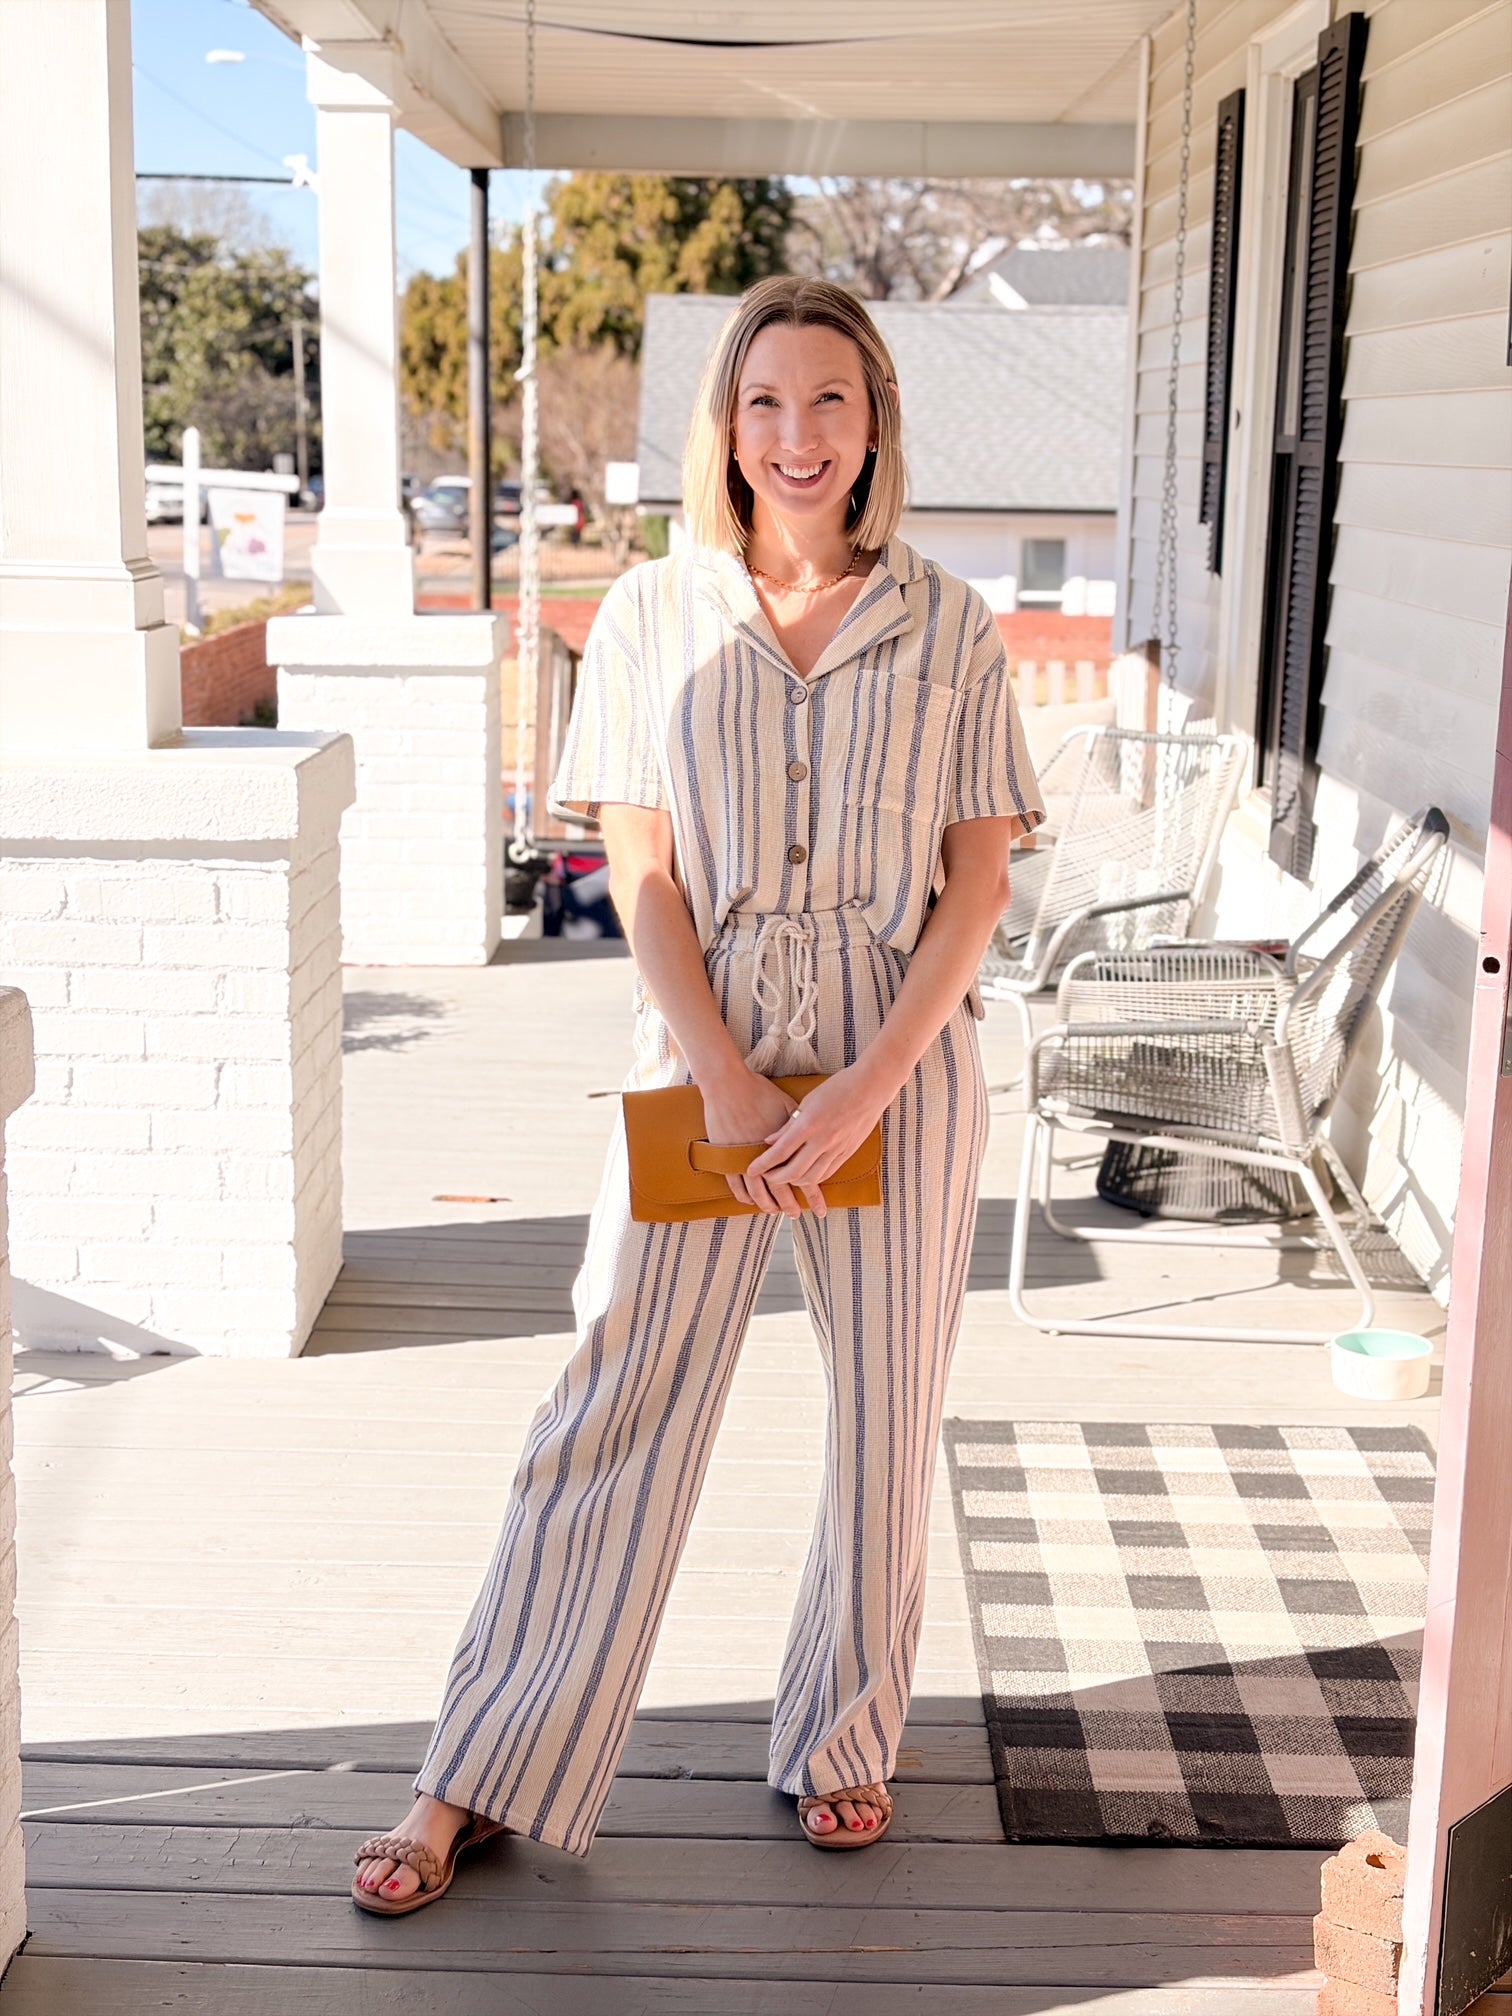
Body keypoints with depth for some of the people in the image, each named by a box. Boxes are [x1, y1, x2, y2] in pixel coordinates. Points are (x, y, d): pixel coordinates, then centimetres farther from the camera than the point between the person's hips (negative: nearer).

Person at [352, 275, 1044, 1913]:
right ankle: (486, 1775, 12)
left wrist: (870, 1086, -11)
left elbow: (979, 878, -1)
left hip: (898, 1051, 1)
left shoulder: (947, 629, 1)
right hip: (703, 1042, -1)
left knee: (888, 1405, 9)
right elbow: (639, 871, -2)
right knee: (621, 1399, 1)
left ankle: (842, 1739, 30)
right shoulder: (653, 614, 1)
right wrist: (726, 1081, -11)